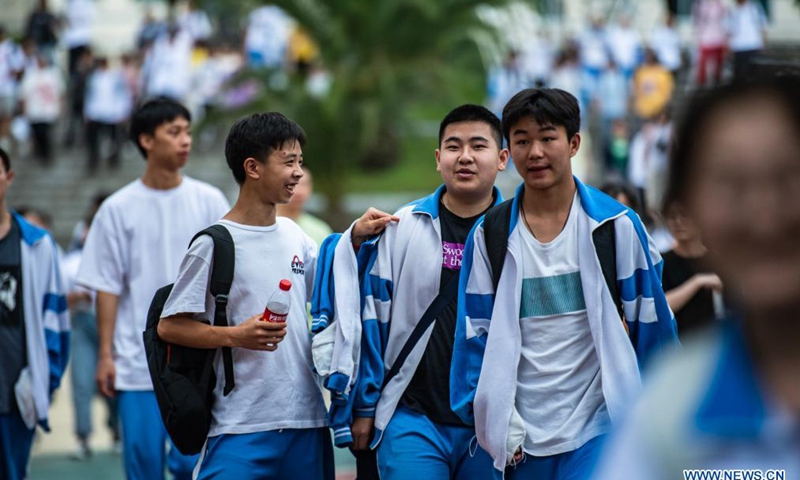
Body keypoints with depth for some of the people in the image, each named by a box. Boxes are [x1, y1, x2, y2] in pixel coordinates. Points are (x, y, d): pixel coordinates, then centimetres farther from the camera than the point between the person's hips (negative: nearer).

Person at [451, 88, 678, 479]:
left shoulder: (617, 225, 0)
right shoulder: (488, 237, 4)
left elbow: (651, 327, 4)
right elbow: (475, 335, 6)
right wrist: (494, 422, -1)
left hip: (598, 432, -3)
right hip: (521, 442, 3)